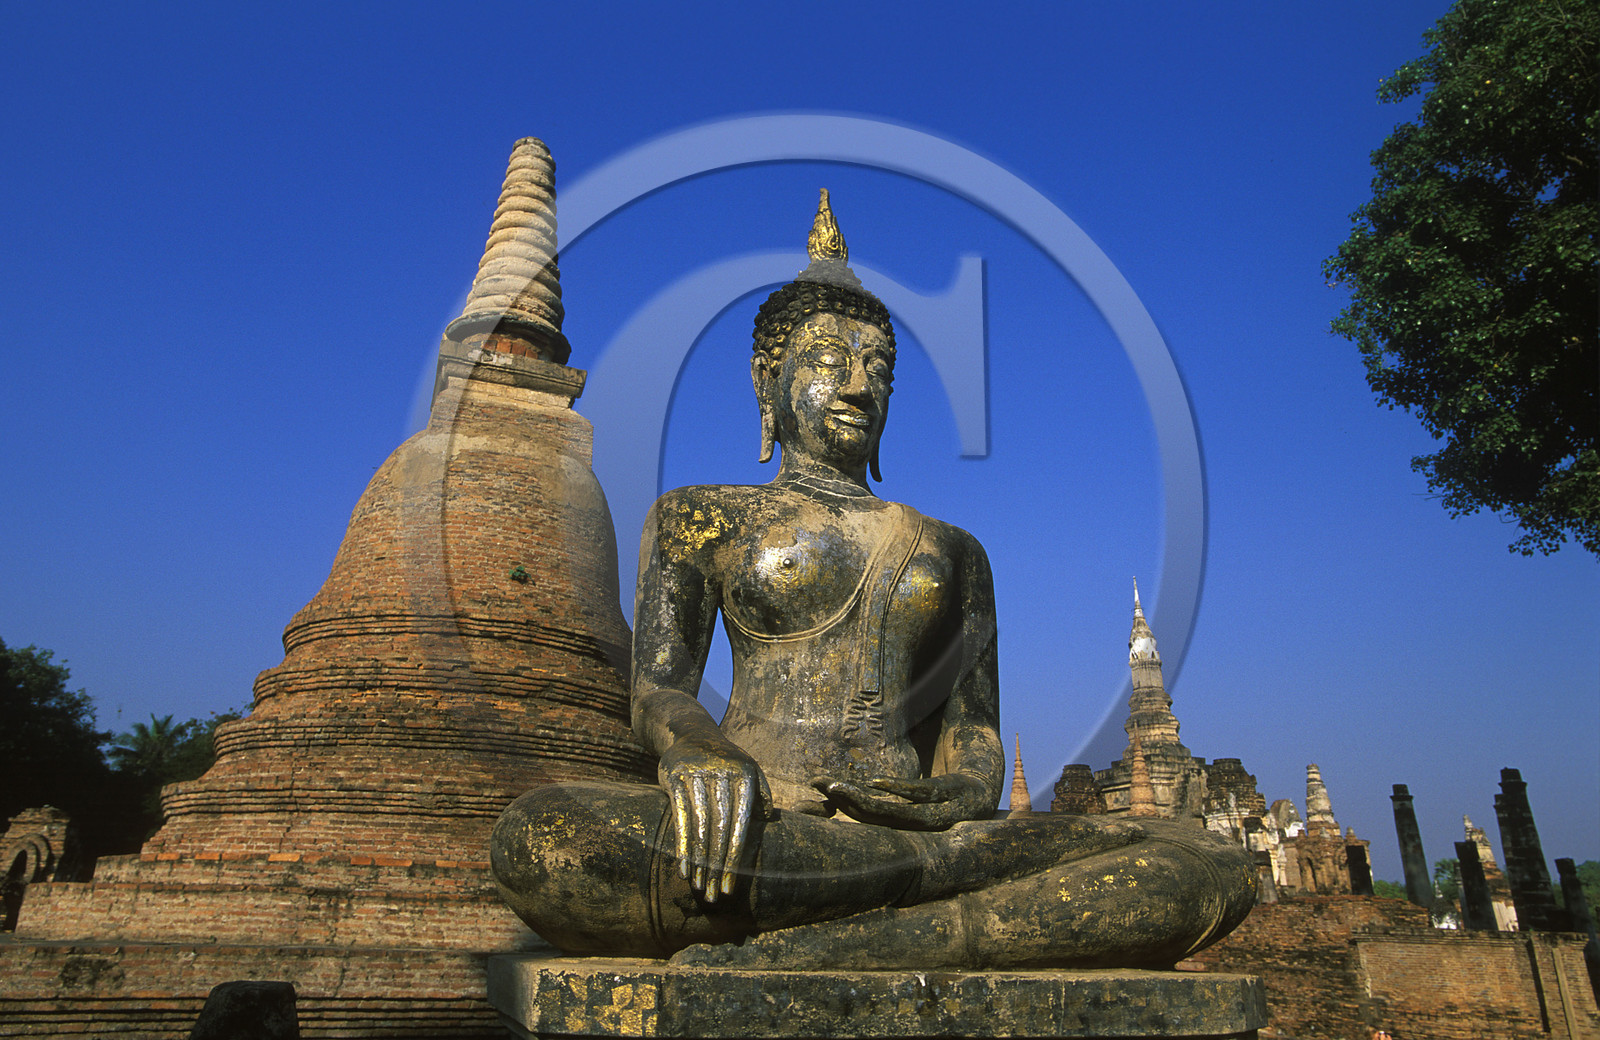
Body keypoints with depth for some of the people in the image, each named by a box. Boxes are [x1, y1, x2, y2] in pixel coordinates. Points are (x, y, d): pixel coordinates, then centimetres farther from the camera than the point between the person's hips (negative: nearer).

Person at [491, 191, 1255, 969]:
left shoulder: (954, 551, 24)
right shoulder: (699, 518, 17)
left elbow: (976, 734, 17)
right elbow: (657, 690, 6)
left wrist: (963, 795, -9)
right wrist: (701, 752, -20)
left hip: (909, 830, 3)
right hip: (753, 837, -2)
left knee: (1215, 870, -21)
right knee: (535, 836, -36)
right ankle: (960, 873, -29)